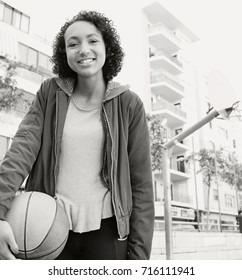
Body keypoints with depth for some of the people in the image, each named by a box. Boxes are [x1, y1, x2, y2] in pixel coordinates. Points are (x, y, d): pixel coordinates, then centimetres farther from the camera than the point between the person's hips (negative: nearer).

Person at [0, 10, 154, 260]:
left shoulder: (129, 104, -3)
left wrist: (139, 254, -5)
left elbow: (141, 183, -3)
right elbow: (23, 146, -10)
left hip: (106, 229, -1)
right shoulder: (50, 93, 3)